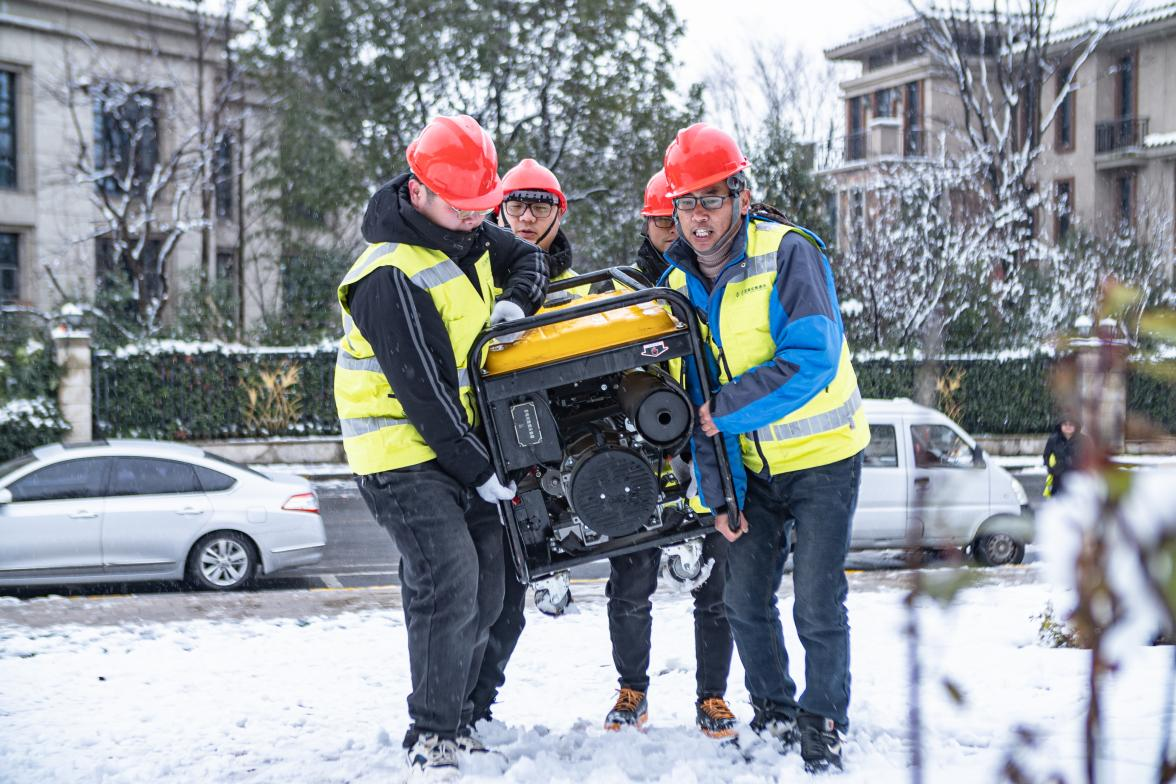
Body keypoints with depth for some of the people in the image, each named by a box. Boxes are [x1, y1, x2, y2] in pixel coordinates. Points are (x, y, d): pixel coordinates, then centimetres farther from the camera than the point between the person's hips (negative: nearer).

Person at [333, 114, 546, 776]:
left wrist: (515, 300, -2)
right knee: (449, 582, -19)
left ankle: (457, 721, 20)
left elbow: (527, 257, 22)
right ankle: (433, 737, -8)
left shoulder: (465, 232, 3)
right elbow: (423, 392, -22)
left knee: (484, 593, 8)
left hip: (463, 442, 9)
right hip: (405, 454, -9)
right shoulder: (391, 279, -23)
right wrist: (480, 471, -17)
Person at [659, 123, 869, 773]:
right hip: (752, 467, 5)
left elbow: (811, 360, -28)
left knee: (817, 607, -6)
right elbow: (697, 397, 5)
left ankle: (823, 725, 13)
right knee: (745, 601, 4)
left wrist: (725, 410, -23)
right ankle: (773, 713, 25)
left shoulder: (788, 253, -17)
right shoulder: (680, 282, 2)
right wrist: (719, 491, -2)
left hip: (822, 458, -5)